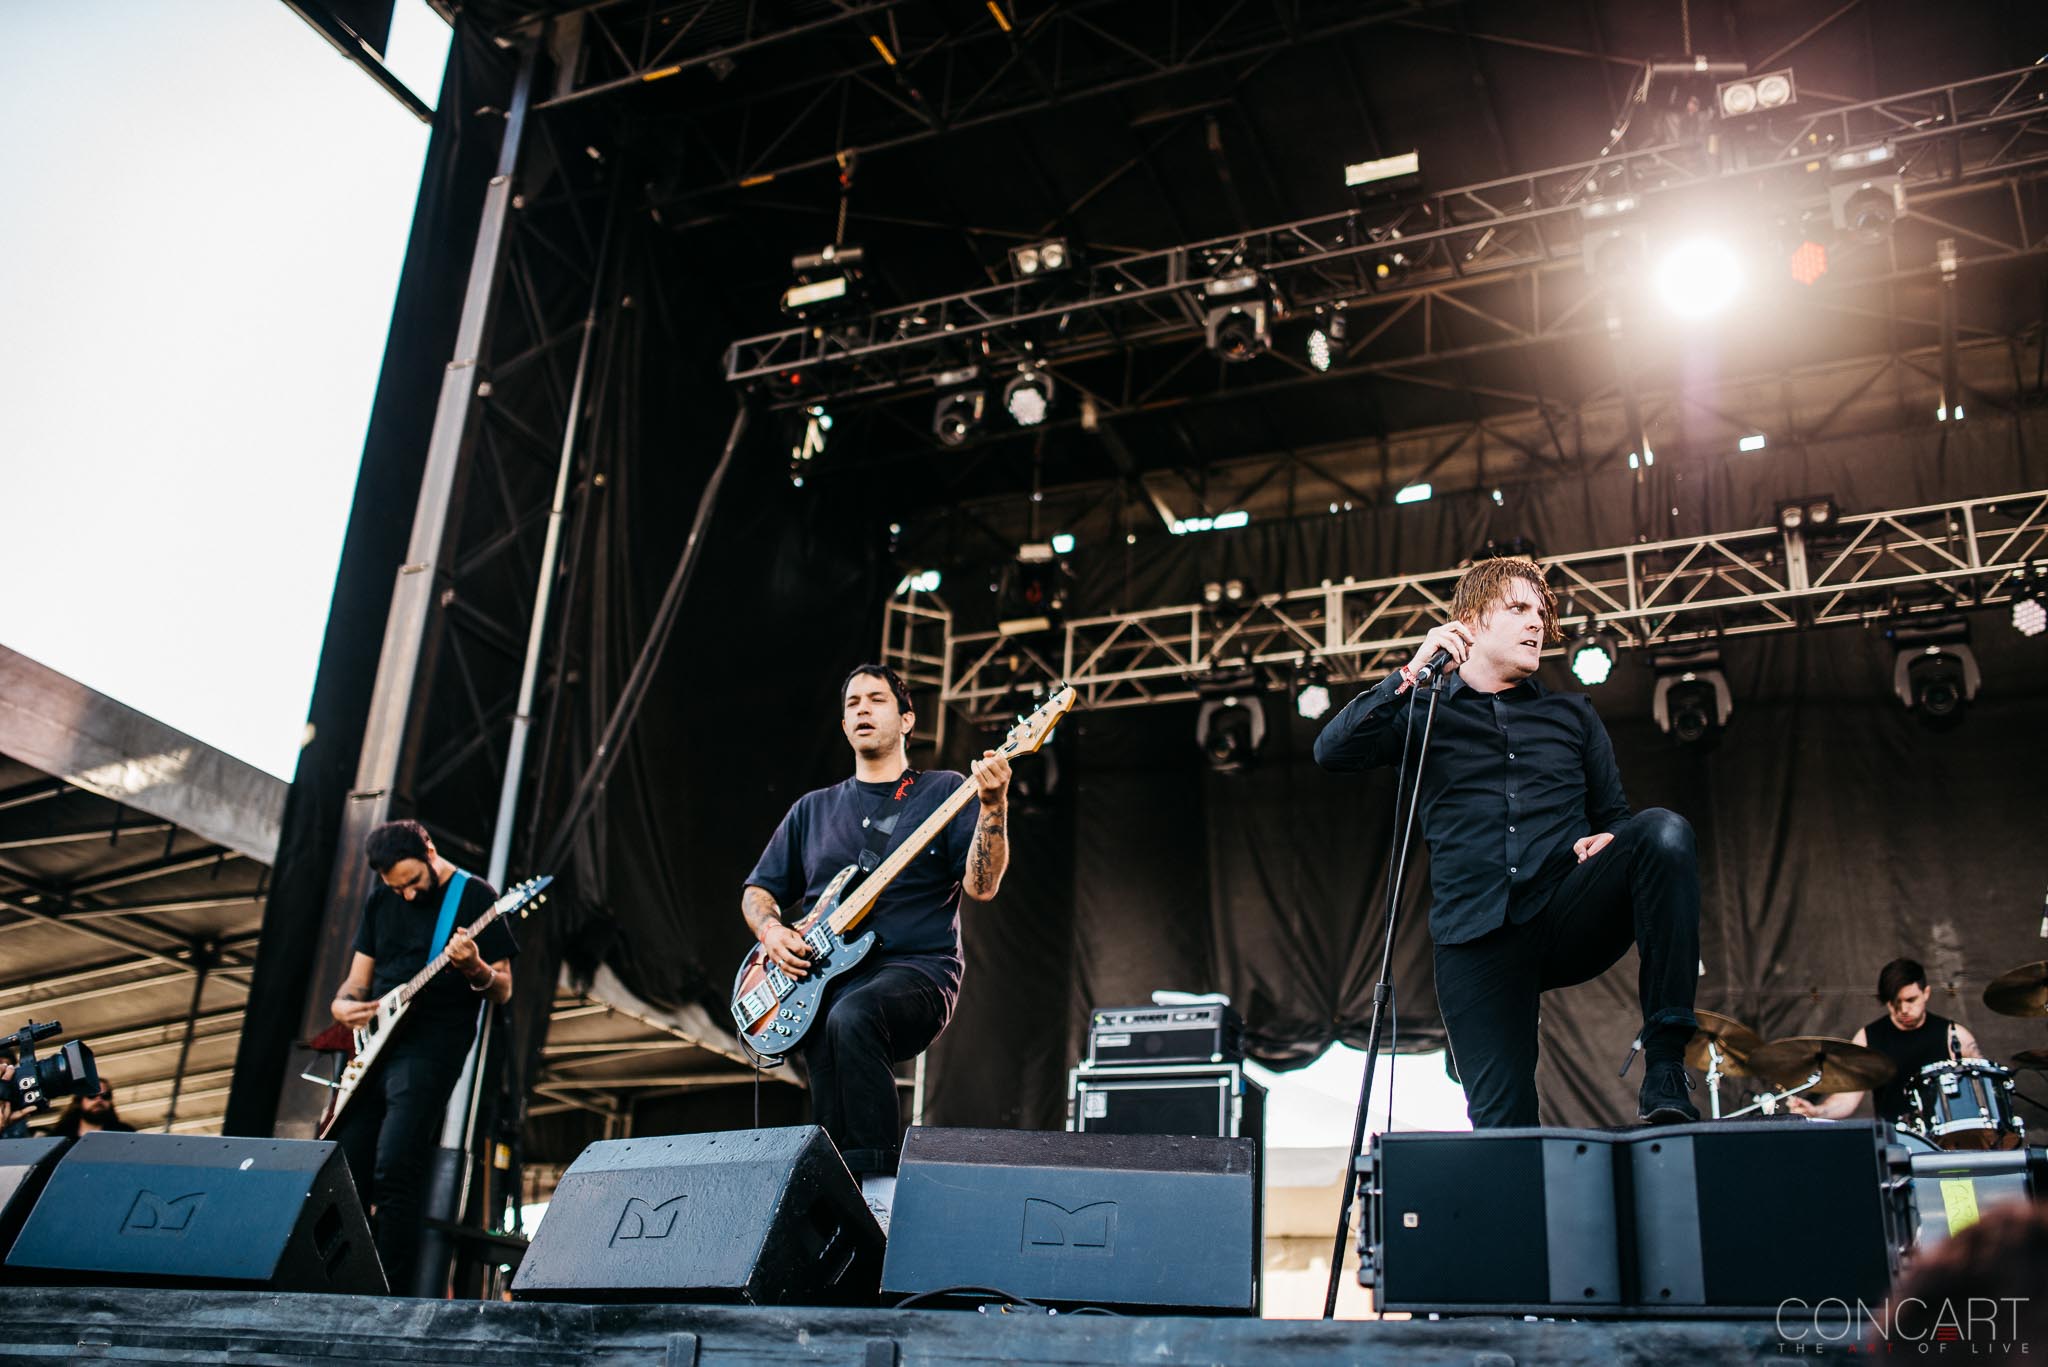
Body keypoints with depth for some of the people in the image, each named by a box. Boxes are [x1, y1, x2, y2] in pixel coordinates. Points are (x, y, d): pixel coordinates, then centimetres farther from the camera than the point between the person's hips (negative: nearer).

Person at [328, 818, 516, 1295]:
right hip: (374, 1047, 7)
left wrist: (474, 969, -23)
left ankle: (392, 1295, -14)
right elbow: (357, 981, 19)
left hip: (431, 1047, -6)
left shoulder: (475, 896, -3)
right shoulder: (380, 900, 15)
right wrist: (343, 1005, -3)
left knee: (394, 1169, -20)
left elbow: (503, 991, -2)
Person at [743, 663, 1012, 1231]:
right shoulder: (813, 809, 23)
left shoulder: (943, 791, 11)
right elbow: (757, 890, 25)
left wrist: (993, 807, -18)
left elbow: (981, 885, -3)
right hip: (821, 973, 3)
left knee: (852, 1016, -36)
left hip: (916, 973, -3)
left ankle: (881, 1191, -33)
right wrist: (771, 931, 3)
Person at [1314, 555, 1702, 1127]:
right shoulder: (1424, 713, 14)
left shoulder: (1570, 713, 22)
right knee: (1501, 1120, -19)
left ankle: (1666, 1065, -30)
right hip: (1476, 939, -2)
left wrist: (1606, 840, -3)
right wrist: (1413, 673, -10)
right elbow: (1331, 750, -2)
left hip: (1570, 913, 2)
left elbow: (1614, 815, 22)